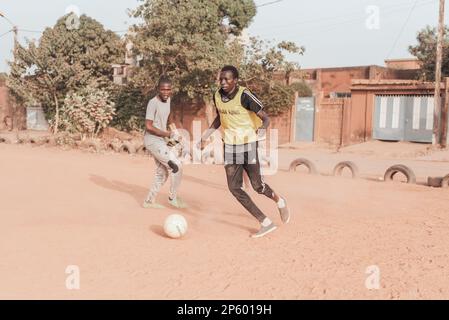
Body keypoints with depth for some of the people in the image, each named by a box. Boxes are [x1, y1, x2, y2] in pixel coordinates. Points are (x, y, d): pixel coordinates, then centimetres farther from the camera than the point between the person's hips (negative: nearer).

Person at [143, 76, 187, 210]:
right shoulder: (153, 103, -18)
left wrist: (169, 138, 8)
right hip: (153, 141, -9)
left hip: (162, 140, 9)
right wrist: (168, 134, -20)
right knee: (177, 166, -13)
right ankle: (173, 198, 2)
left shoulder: (168, 100, 8)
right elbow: (148, 126, -21)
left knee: (162, 173, 13)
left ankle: (149, 201, 23)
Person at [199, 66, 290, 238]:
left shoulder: (245, 96, -17)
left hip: (248, 143, -5)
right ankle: (266, 223, 5)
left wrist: (262, 128, -36)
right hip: (230, 145, 6)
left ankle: (279, 201, 33)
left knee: (257, 185, -3)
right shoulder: (217, 96, 1)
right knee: (234, 187, -2)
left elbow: (265, 117, -15)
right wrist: (206, 135, 13)